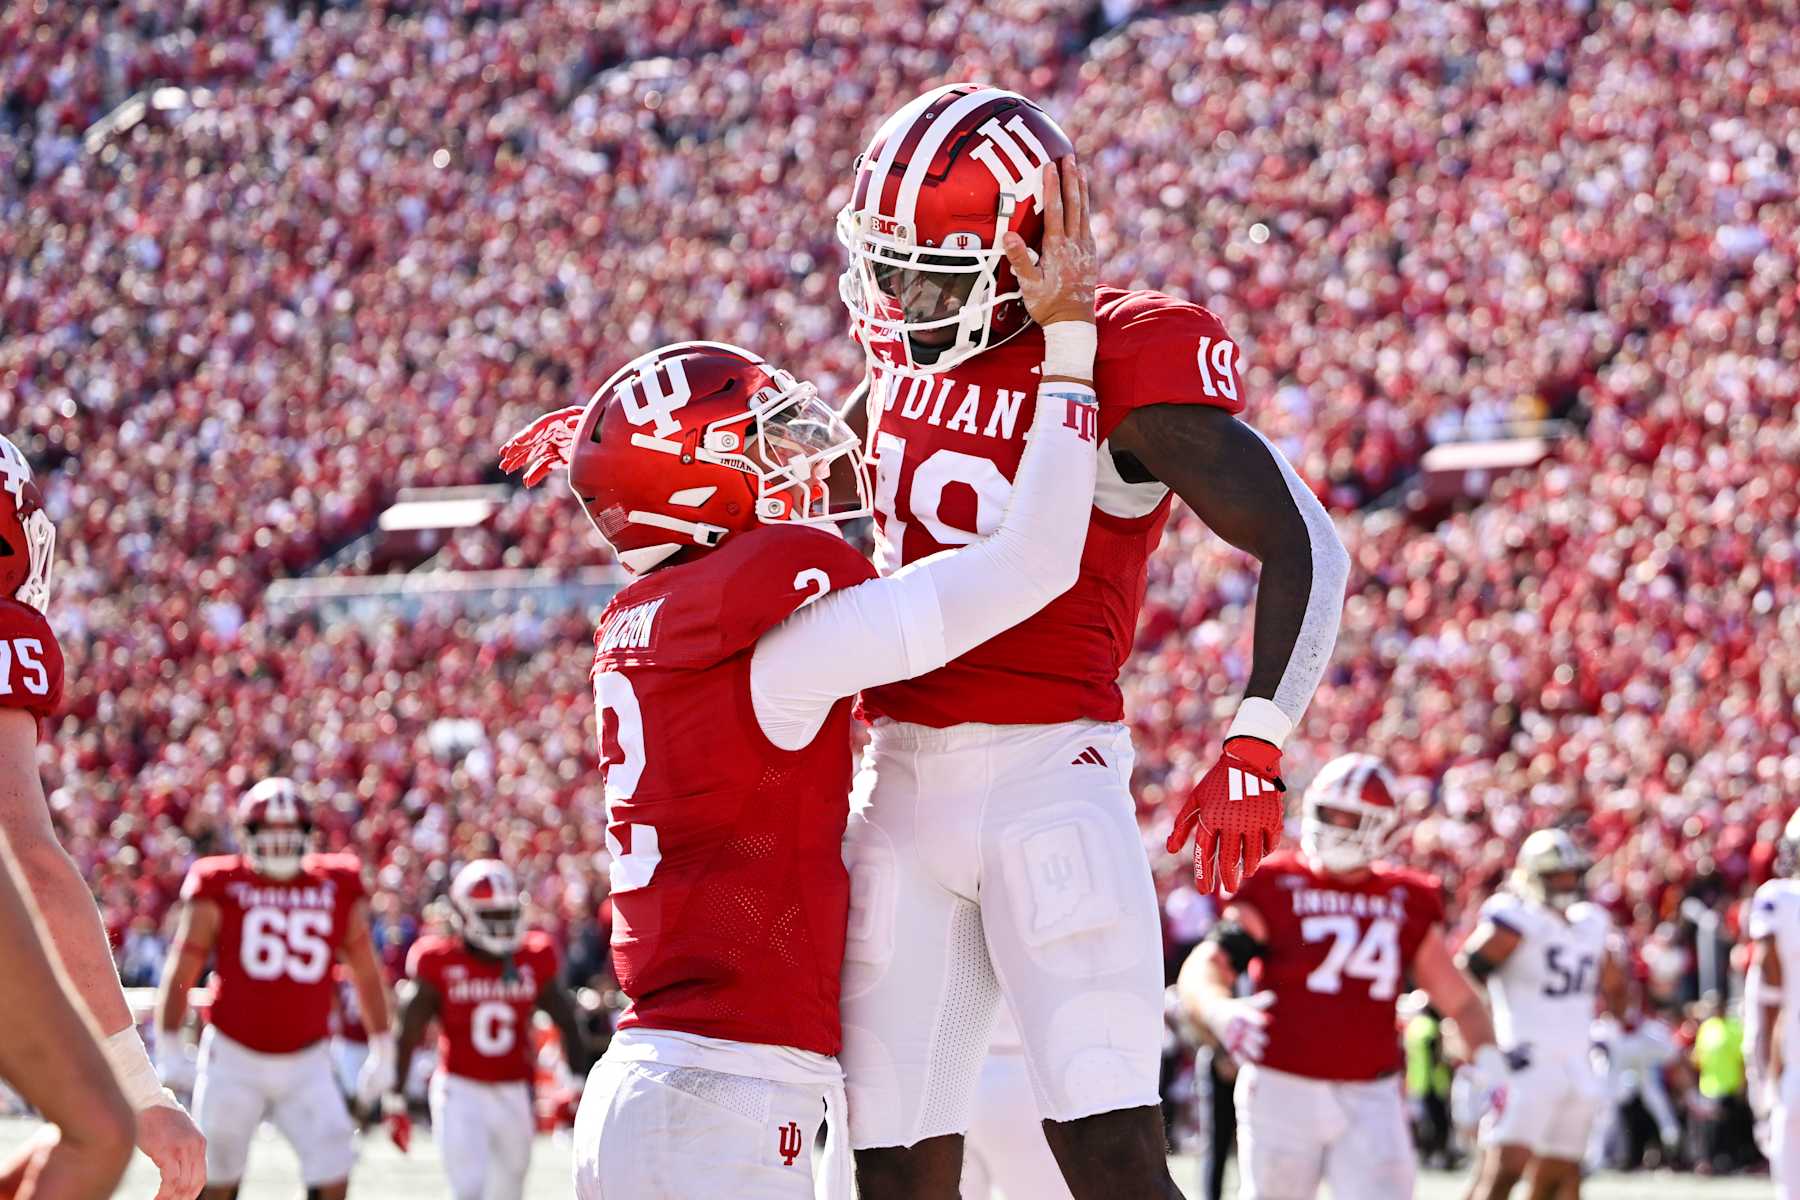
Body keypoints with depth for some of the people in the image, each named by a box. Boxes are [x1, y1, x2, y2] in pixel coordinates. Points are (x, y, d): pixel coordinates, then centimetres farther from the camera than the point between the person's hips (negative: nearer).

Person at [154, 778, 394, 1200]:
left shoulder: (337, 890, 3)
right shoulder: (220, 889, -4)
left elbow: (366, 973, 13)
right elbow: (181, 971, 0)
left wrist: (382, 1050, 15)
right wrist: (169, 1047, -3)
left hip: (306, 1065, 2)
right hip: (234, 1060, -2)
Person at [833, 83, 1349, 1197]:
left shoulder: (1127, 362, -13)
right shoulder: (908, 342, 9)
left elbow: (1303, 545, -14)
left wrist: (1255, 748, -21)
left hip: (1047, 770, -7)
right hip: (900, 772, 7)